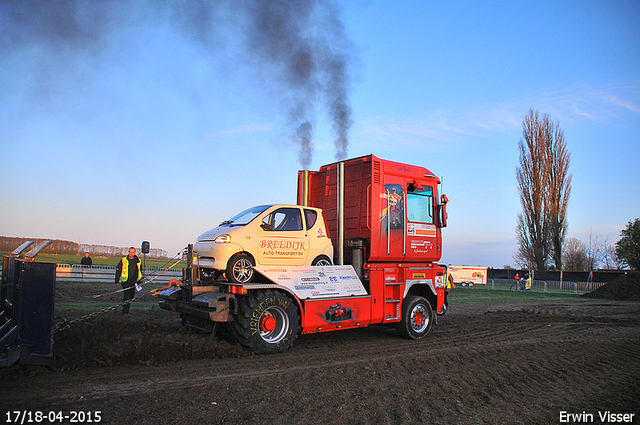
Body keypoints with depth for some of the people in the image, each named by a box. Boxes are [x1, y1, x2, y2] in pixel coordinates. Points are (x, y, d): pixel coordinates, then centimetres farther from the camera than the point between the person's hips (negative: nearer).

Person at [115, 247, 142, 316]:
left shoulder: (138, 261, 8)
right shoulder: (123, 260, 1)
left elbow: (140, 272, 17)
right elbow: (118, 271, 6)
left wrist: (139, 282, 17)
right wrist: (116, 281, 3)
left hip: (134, 282, 3)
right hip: (125, 282, -3)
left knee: (131, 296, 9)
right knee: (127, 296, -12)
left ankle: (126, 309, 24)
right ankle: (125, 311, -7)